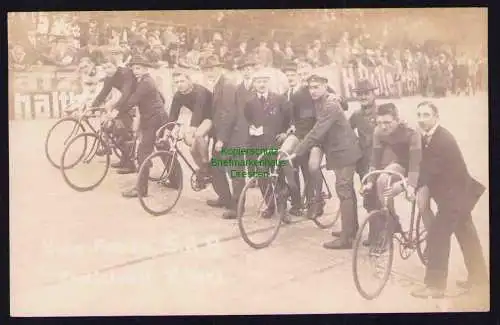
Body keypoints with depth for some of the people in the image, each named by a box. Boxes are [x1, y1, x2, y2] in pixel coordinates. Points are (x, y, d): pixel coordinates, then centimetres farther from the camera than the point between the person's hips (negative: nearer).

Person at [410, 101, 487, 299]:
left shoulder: (443, 140, -24)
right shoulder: (428, 138, 5)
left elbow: (429, 171, -29)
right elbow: (424, 166, 5)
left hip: (455, 195, -10)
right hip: (456, 194, 10)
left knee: (437, 237, -8)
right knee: (467, 236, 19)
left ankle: (435, 286, -1)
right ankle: (478, 278, 32)